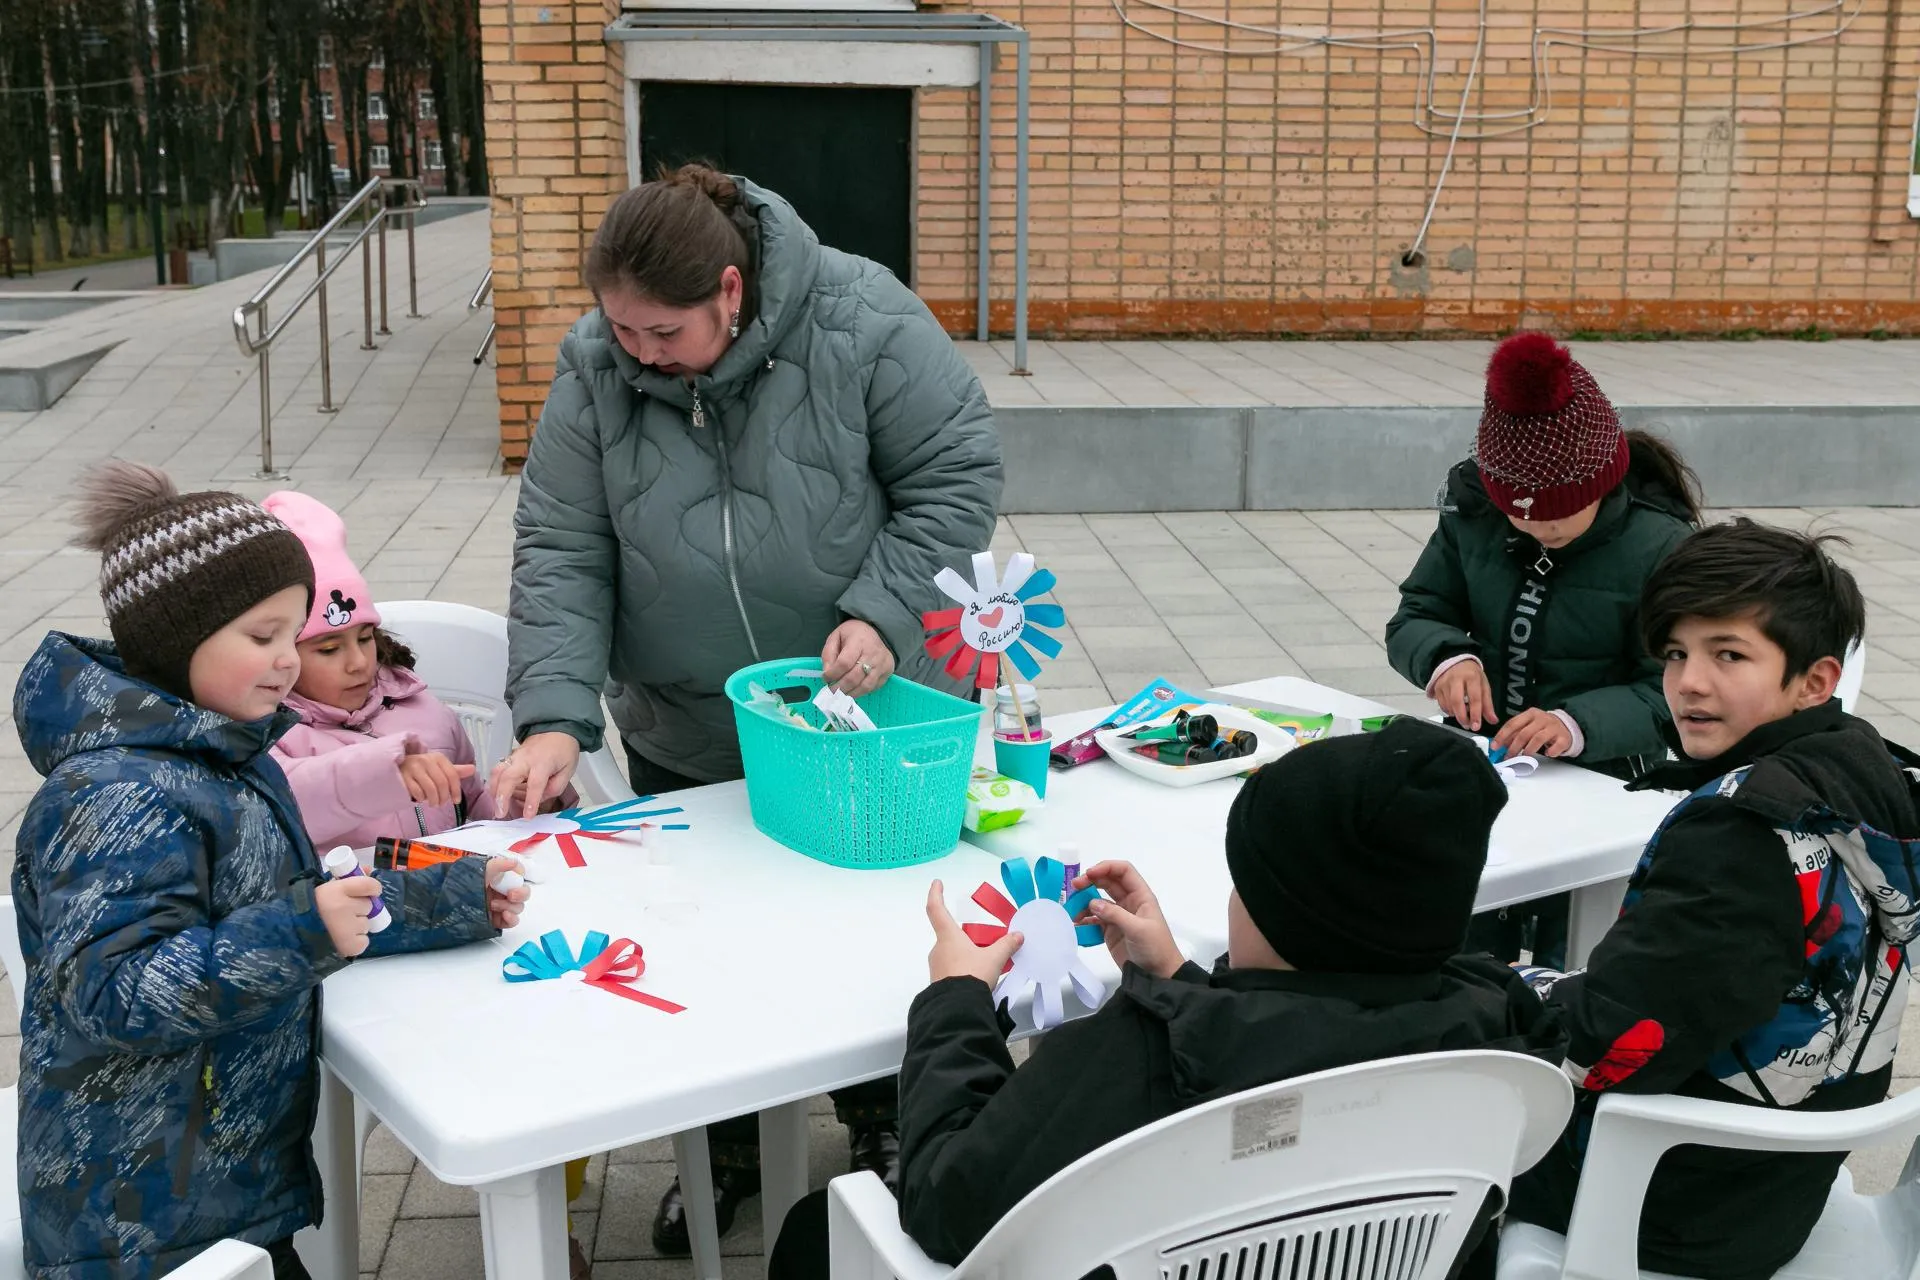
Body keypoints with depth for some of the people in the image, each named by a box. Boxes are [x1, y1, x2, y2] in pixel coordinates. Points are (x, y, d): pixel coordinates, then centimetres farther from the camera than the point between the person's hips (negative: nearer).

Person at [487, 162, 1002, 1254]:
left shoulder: (861, 323, -21)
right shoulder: (595, 365, -12)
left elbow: (959, 474, -13)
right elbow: (561, 551, -11)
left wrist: (882, 612, -23)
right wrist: (556, 716, -22)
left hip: (859, 715, -2)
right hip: (685, 736, 2)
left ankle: (880, 1122, 43)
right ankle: (726, 1145, 39)